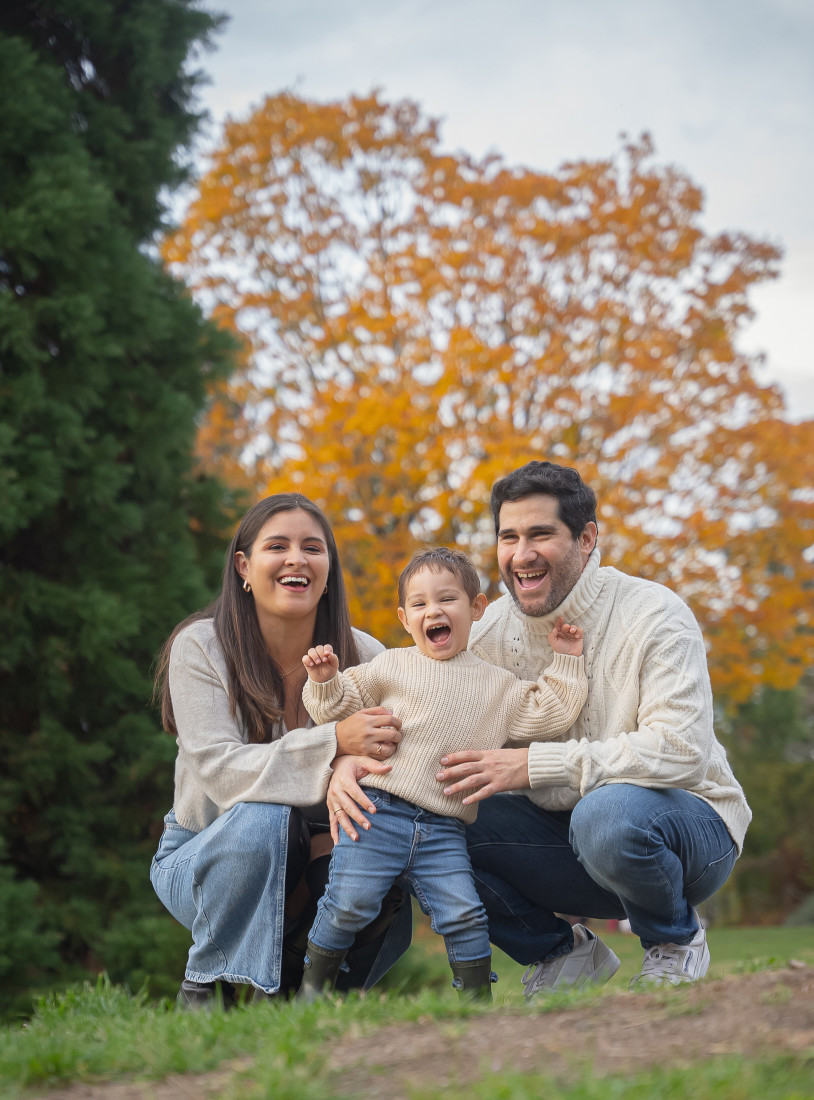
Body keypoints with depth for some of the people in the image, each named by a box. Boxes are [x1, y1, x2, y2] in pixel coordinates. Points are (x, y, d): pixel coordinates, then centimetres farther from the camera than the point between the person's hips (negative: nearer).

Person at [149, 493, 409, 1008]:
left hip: (317, 852, 3)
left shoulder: (364, 656, -6)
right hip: (202, 859, -3)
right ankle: (205, 986, -13)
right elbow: (219, 769, -25)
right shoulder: (200, 647, -14)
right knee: (262, 817, -35)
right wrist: (333, 742, -40)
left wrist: (354, 768, -40)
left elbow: (385, 756, -14)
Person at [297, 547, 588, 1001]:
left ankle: (478, 999, 8)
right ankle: (313, 987, 9)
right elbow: (340, 704, 13)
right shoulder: (390, 667, 10)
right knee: (350, 901, -10)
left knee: (464, 914, -9)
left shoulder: (498, 684, 16)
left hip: (444, 830, 2)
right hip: (378, 812, -1)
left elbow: (549, 713, 15)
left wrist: (566, 663, 12)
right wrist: (325, 680, -6)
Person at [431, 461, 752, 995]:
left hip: (686, 820, -5)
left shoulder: (654, 615, -17)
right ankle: (566, 954, 3)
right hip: (567, 832, 5)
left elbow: (682, 752, -28)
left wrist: (536, 764, -31)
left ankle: (677, 941, -6)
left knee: (606, 814, -40)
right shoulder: (494, 628, 0)